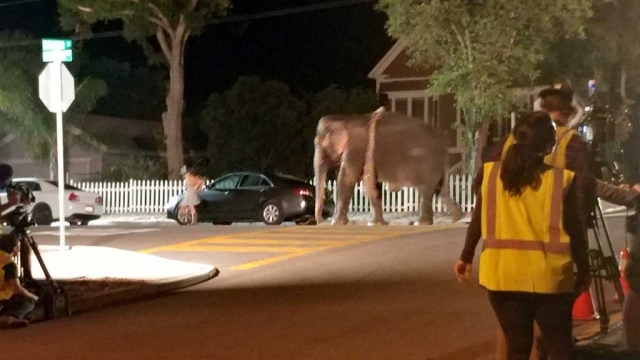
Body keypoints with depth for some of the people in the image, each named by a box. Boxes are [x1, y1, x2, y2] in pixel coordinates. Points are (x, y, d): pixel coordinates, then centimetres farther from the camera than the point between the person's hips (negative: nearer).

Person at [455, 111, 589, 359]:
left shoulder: (490, 173, -2)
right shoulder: (563, 180, -8)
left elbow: (478, 221, 6)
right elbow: (575, 231, -2)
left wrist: (466, 258, 20)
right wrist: (584, 271, 12)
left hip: (503, 274, 2)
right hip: (548, 276, -2)